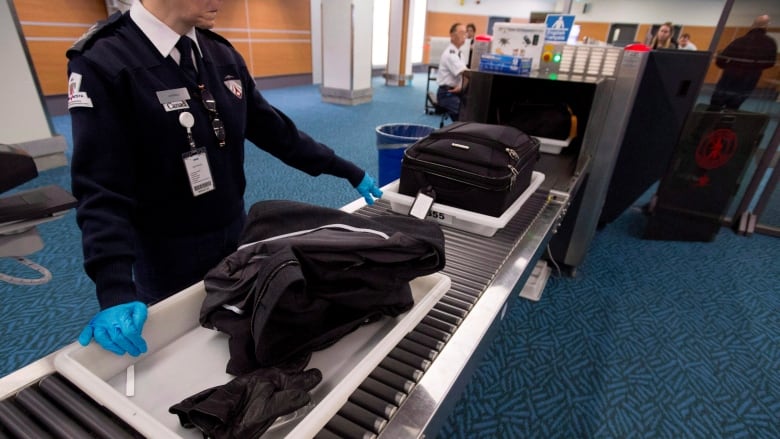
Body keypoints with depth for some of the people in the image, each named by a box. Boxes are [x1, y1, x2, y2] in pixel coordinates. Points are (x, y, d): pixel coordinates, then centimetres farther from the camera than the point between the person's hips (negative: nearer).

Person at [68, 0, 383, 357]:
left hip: (235, 238, 5)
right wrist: (115, 290, -30)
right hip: (169, 260, -4)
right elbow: (100, 188, -20)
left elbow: (274, 130, 5)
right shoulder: (101, 62, -17)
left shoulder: (222, 55, 1)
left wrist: (348, 171, 6)